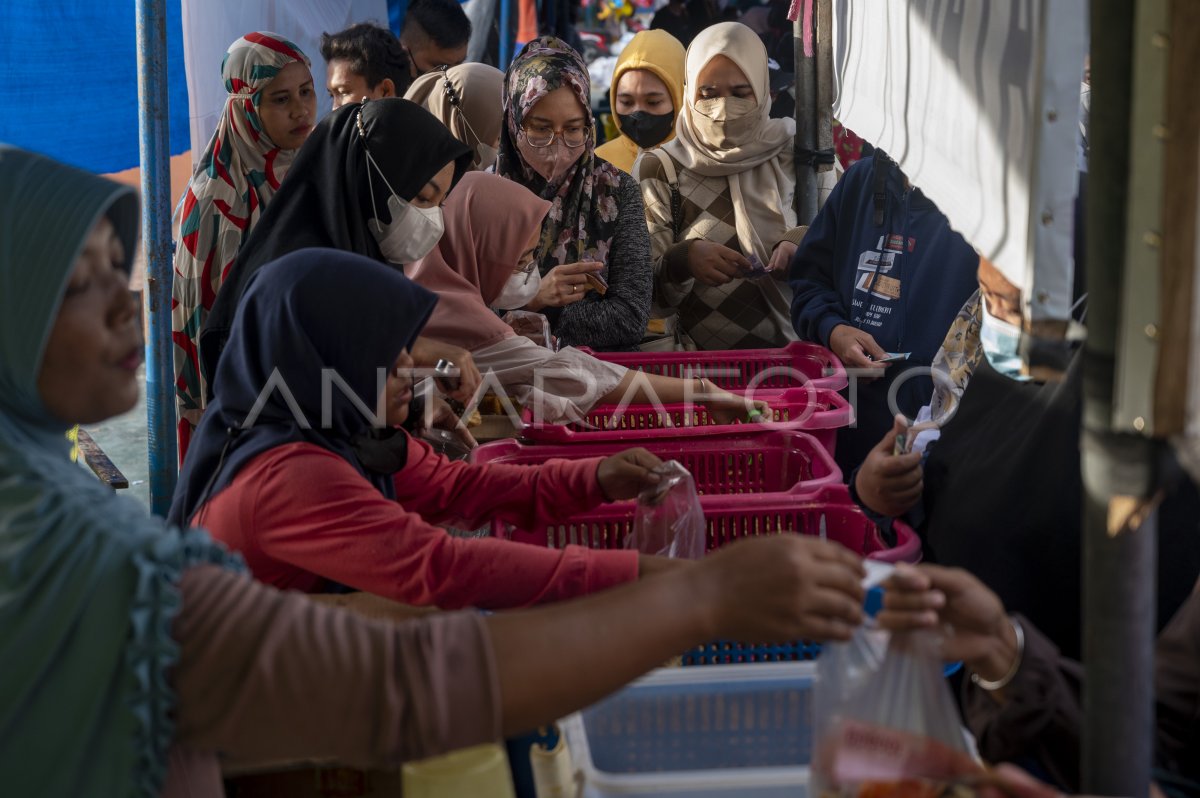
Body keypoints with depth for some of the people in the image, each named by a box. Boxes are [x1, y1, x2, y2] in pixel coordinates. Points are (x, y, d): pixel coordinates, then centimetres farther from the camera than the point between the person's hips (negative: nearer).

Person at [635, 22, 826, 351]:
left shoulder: (792, 148, 8)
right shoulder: (659, 169, 3)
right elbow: (641, 285, 0)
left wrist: (803, 244, -12)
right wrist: (682, 260, -21)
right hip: (707, 359, -1)